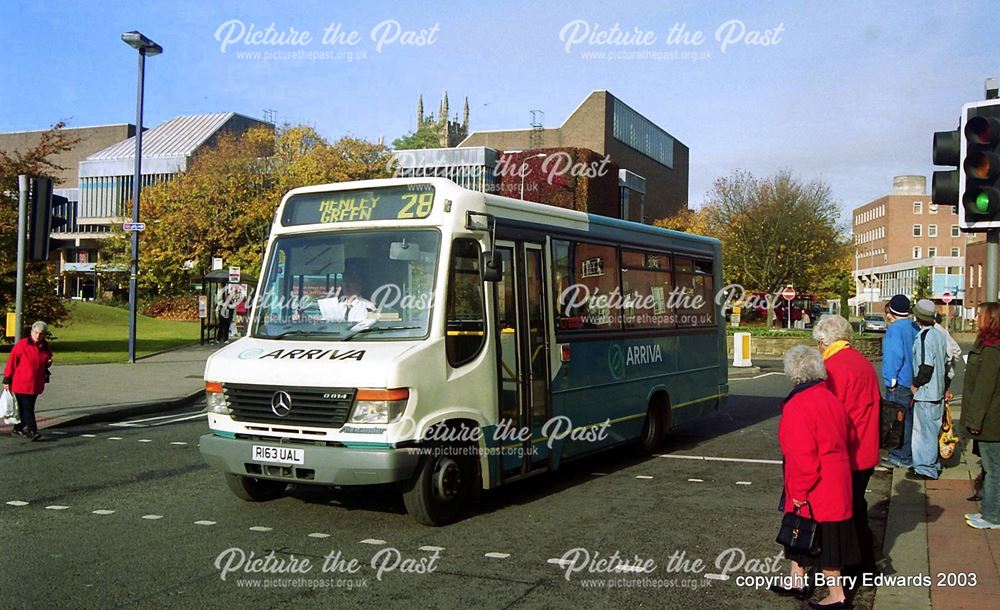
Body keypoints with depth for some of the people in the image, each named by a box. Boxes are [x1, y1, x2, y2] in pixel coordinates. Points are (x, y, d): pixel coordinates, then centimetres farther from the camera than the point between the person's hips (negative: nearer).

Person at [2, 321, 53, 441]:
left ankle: (18, 428, 25)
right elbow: (11, 362, -8)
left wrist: (49, 362, -1)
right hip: (21, 384, -6)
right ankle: (32, 431, -8)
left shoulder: (46, 347, 8)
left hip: (36, 385, 6)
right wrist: (7, 380, -8)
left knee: (28, 407, 11)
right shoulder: (22, 345, -10)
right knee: (27, 408, -7)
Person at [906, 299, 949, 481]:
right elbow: (945, 362, 15)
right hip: (938, 392, 9)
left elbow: (926, 366, -23)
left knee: (925, 431, -1)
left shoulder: (923, 337, -19)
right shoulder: (940, 335, 8)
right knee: (932, 430, 18)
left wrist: (916, 384, -10)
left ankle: (926, 470, 6)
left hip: (925, 394, -9)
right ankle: (933, 464, 29)